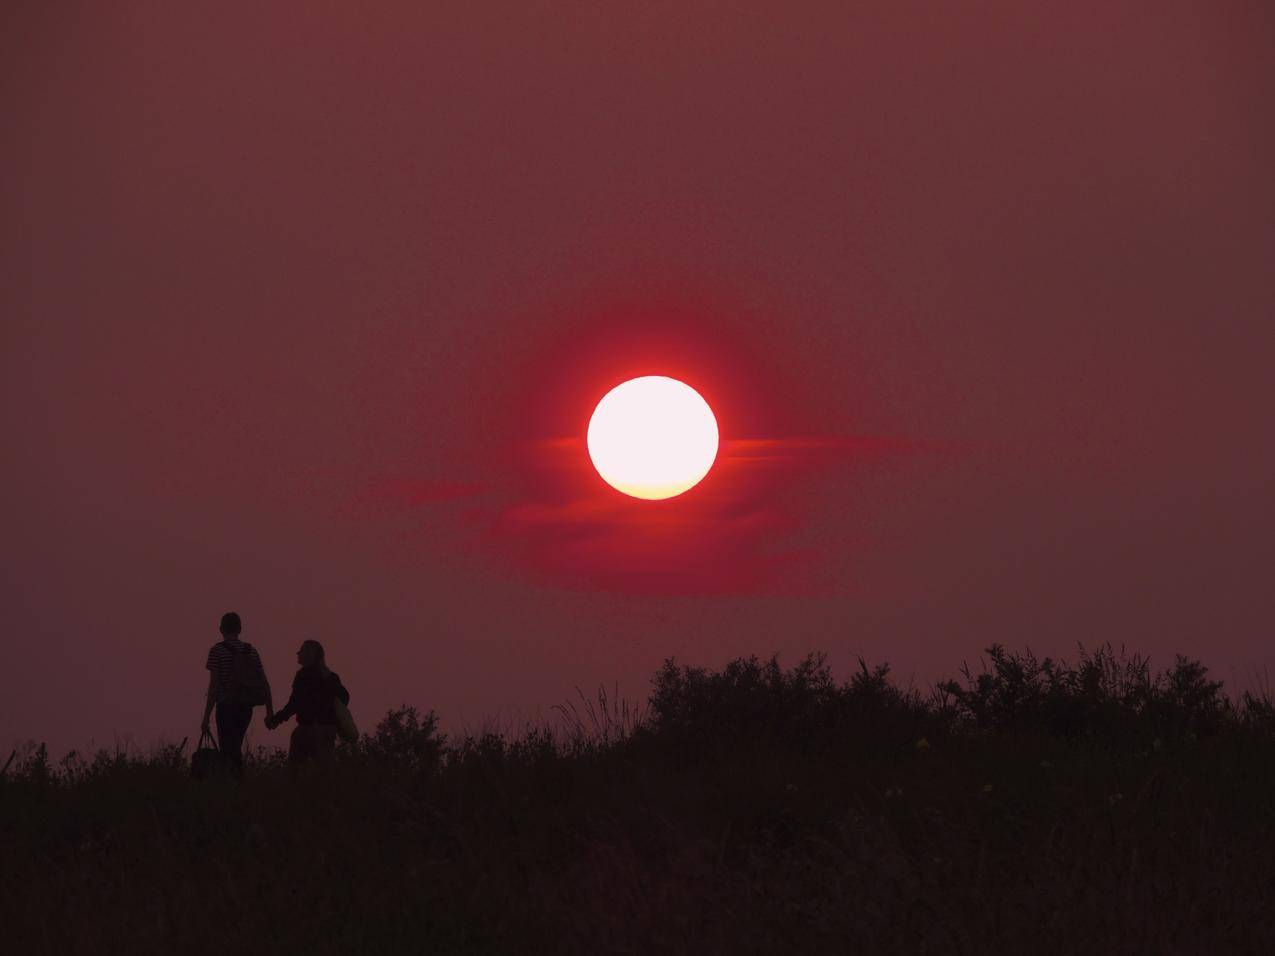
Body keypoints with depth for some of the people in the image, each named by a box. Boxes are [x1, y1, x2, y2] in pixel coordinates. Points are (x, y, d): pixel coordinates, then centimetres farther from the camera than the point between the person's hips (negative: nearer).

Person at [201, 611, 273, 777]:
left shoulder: (217, 650, -6)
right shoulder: (251, 650, 9)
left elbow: (214, 685, -12)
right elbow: (264, 683, 7)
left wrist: (206, 717, -11)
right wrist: (270, 711, 13)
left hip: (227, 706, -5)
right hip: (246, 707, 5)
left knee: (229, 752, -3)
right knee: (235, 749, 20)